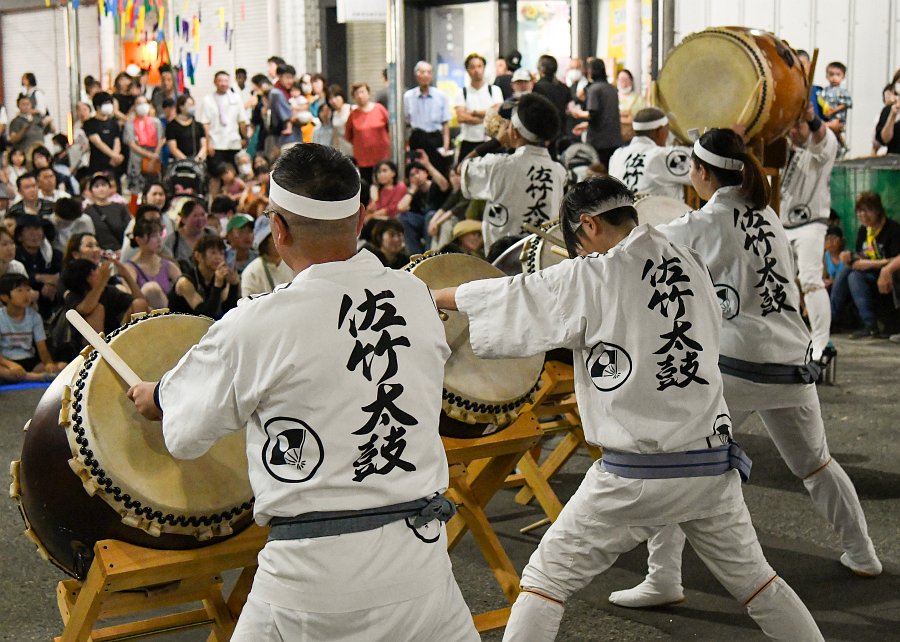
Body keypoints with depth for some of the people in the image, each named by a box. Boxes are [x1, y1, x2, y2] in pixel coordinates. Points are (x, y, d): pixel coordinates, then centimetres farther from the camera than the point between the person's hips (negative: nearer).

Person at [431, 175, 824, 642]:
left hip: (634, 475, -5)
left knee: (546, 580, 8)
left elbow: (507, 300, 0)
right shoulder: (693, 266, 5)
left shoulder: (590, 279, -9)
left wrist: (431, 296, 15)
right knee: (753, 579, 21)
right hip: (713, 463, 5)